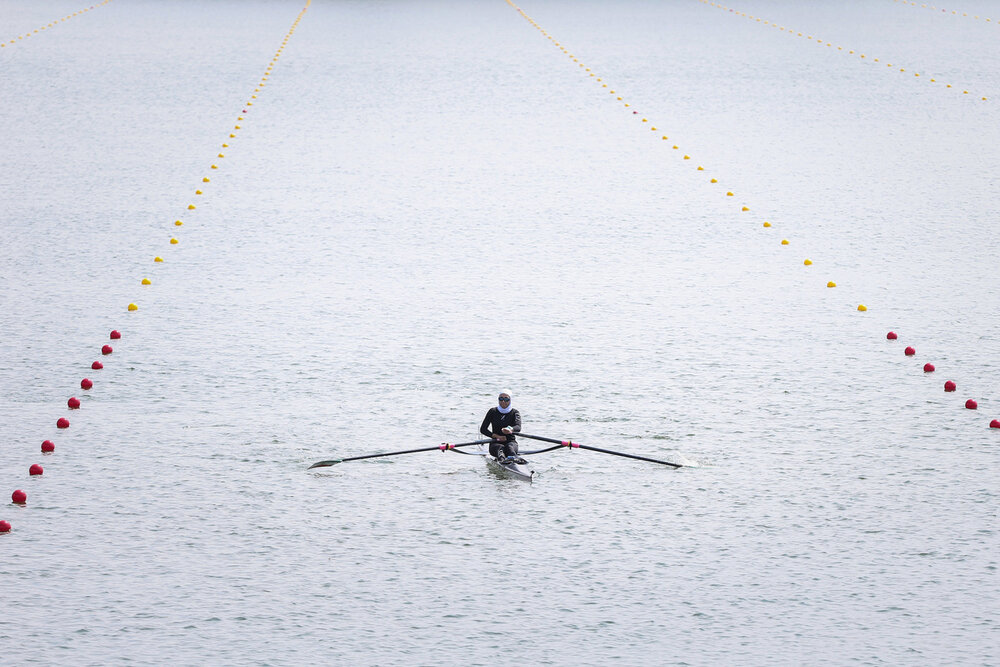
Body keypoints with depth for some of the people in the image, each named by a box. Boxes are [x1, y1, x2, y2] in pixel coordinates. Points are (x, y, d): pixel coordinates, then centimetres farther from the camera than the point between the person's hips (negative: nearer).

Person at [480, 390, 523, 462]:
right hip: (496, 443, 1)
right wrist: (497, 436, -10)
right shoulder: (493, 412, 8)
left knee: (509, 447, -37)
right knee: (500, 448, -36)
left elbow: (518, 427, -17)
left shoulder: (515, 413, 5)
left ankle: (514, 458, -74)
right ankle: (501, 458, -73)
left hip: (511, 441, -1)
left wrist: (510, 430, -43)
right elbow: (483, 429, 4)